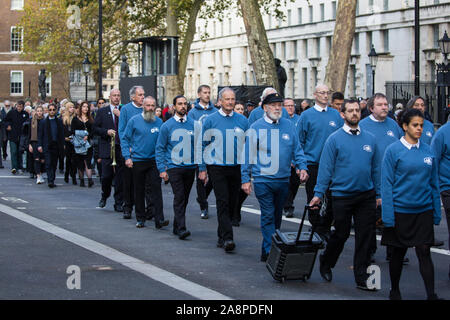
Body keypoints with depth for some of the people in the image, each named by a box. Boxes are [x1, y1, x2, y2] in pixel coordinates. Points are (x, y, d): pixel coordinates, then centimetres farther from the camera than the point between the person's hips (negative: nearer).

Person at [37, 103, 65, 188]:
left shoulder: (59, 121, 10)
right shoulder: (43, 122, 5)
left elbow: (62, 134, 9)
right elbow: (40, 135, 4)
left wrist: (62, 145, 2)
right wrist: (39, 145, -7)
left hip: (56, 146, 3)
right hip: (47, 146, -2)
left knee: (54, 164, 7)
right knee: (48, 164, -12)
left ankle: (52, 181, 17)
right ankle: (50, 181, -19)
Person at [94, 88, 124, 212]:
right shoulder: (102, 111, 8)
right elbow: (95, 128, 5)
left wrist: (120, 115, -10)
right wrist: (106, 131, -11)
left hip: (121, 148, 1)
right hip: (107, 148, -1)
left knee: (120, 177, 1)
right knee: (106, 176, -3)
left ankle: (119, 203, 9)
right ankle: (104, 196, 24)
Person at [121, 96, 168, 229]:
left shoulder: (159, 122, 6)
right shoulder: (134, 120, -1)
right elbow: (124, 139, 1)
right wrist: (127, 157, -7)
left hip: (154, 160, 1)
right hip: (138, 161, -1)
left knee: (156, 188, -10)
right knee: (139, 190, 8)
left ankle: (159, 219, -14)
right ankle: (140, 219, 19)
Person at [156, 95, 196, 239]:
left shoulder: (194, 124, 4)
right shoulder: (167, 126, -1)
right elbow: (160, 149, 2)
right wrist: (162, 169, -5)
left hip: (190, 167, 3)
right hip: (174, 167, -3)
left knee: (185, 198, 11)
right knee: (179, 197, -13)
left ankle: (177, 227, 23)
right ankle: (181, 228, -15)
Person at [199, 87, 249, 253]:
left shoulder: (242, 121, 6)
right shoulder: (211, 120, 0)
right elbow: (203, 145, 3)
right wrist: (202, 169, -1)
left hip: (236, 168, 3)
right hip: (217, 167, -3)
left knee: (232, 203, 8)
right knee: (223, 202, -11)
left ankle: (221, 236, 22)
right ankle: (227, 239, -15)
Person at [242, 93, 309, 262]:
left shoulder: (289, 126, 7)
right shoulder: (256, 127, -3)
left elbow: (297, 150, 11)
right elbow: (248, 154, -1)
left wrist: (302, 167, -5)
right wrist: (245, 179, -4)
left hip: (283, 179, 4)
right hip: (263, 180, -4)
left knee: (277, 216, 13)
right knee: (268, 216, -7)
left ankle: (269, 248, 26)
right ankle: (269, 252, -5)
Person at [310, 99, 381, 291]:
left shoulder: (370, 139, 8)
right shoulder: (334, 139, -4)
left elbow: (375, 168, 12)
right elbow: (326, 168, -5)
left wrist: (378, 194, 10)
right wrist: (318, 194, -10)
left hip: (366, 195, 3)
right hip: (342, 195, -3)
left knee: (365, 236, 2)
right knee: (341, 234, 6)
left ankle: (362, 278, 9)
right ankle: (325, 263, 32)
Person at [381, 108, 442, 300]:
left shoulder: (427, 151, 5)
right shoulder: (393, 150, -6)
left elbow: (434, 183, 11)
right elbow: (387, 184, -6)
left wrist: (437, 213, 8)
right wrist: (388, 216, -10)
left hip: (424, 210, 2)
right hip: (400, 210, -2)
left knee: (424, 252, -3)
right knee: (398, 252, 9)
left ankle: (431, 295, -3)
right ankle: (394, 291, 26)